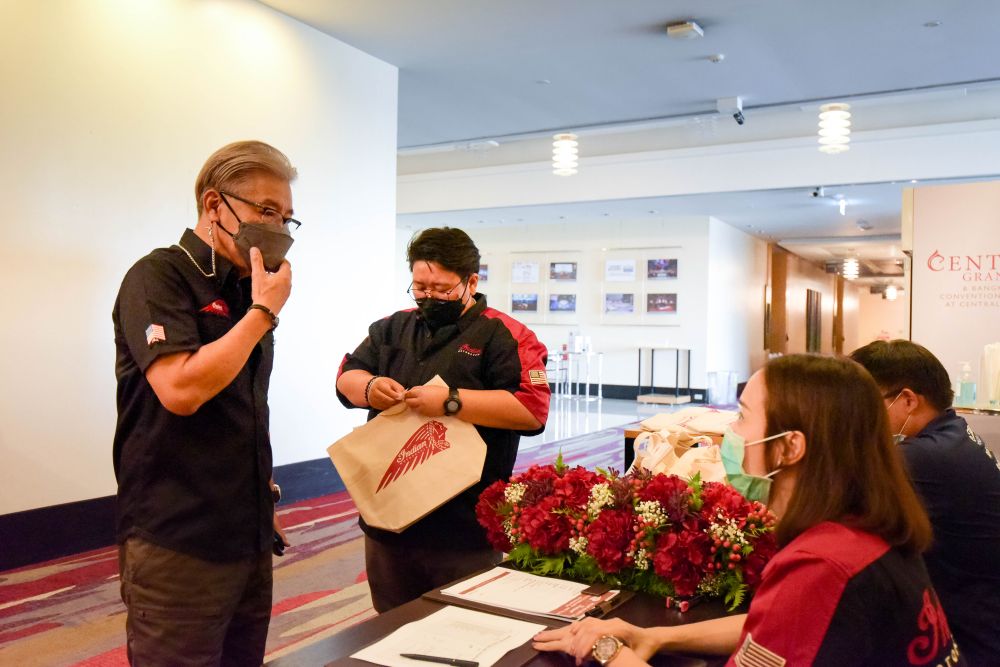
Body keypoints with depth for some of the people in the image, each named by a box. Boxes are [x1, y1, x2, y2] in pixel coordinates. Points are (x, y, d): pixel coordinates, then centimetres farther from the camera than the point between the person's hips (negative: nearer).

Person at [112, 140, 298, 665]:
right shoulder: (158, 277, -11)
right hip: (177, 542, -7)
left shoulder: (246, 290, 13)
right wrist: (264, 312, -16)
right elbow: (181, 390, -26)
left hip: (249, 534, 7)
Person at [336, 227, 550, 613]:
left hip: (465, 527, -5)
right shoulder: (393, 328, 13)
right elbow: (346, 377, 15)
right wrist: (369, 387, -9)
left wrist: (451, 402, -23)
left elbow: (533, 409, -16)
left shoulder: (503, 335, -6)